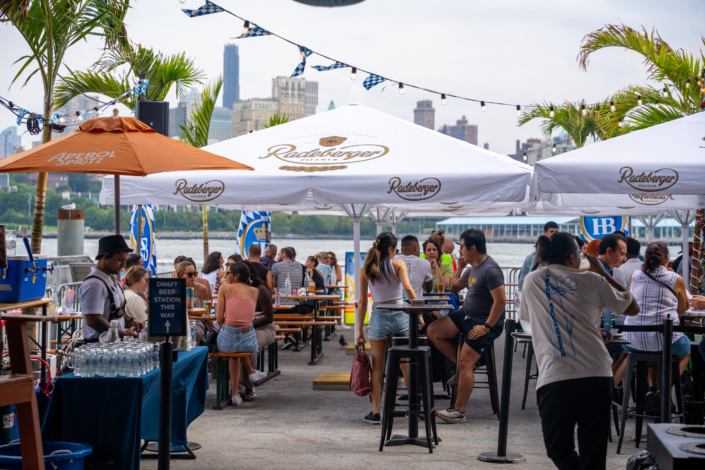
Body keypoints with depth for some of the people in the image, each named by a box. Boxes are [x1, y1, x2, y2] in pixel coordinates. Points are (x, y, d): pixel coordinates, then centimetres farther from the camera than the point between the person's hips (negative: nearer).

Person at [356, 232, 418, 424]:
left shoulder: (365, 270, 3)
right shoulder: (398, 264, -3)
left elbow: (362, 302, 4)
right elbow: (408, 288, -18)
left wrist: (360, 330, 7)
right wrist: (419, 314, -15)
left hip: (378, 316, 1)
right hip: (400, 314, -1)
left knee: (378, 368, 7)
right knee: (407, 365, 9)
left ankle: (375, 412, 5)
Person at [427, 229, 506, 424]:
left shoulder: (490, 270, -23)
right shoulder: (474, 266, 8)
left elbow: (501, 300, -26)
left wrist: (486, 327, -23)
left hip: (486, 322, -10)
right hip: (467, 314, 10)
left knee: (465, 362, -14)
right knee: (433, 332, 2)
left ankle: (459, 411, -7)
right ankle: (466, 367, 11)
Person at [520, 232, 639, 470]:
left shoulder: (531, 281, 12)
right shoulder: (591, 280, 7)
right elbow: (633, 308, 20)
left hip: (554, 377, 0)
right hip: (596, 375, 0)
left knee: (559, 450, 13)